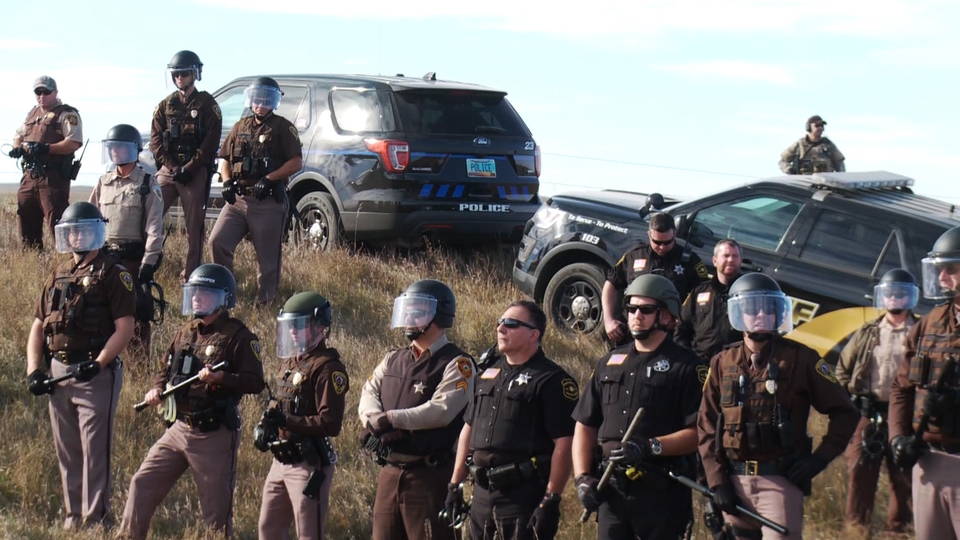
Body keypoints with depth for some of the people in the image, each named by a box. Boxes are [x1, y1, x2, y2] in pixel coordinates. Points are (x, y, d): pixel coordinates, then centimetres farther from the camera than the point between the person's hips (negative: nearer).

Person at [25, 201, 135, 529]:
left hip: (95, 375, -7)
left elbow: (124, 328, -11)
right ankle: (72, 516, 20)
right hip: (57, 373, 7)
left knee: (95, 450, -6)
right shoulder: (59, 277, 16)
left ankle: (95, 520, -2)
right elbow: (38, 328, 17)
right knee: (67, 452, 12)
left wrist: (97, 364, -21)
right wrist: (33, 371, 4)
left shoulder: (112, 274, -4)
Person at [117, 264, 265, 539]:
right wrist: (156, 390, 2)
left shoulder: (238, 337, -10)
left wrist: (220, 378, -30)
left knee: (216, 510, 0)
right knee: (142, 485, 4)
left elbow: (255, 382, -16)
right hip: (179, 428, 7)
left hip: (215, 435, -7)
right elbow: (167, 370, 22)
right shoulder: (185, 333, 12)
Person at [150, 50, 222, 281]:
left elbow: (210, 142, -5)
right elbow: (156, 140, 7)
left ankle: (189, 276, 5)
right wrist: (172, 166, -8)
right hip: (167, 170, 3)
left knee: (194, 227, 0)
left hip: (195, 173, -3)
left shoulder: (207, 104, 3)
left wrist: (189, 168, -13)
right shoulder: (166, 105, 13)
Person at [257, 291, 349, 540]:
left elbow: (331, 423, -21)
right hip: (281, 461, 9)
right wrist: (267, 426, 4)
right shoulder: (290, 362, 14)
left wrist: (288, 421, -28)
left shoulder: (327, 367, -15)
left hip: (309, 465, -9)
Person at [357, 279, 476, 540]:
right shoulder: (393, 360, 16)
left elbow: (442, 410, -20)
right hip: (389, 472, 7)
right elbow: (368, 395, 6)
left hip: (430, 474, -7)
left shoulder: (456, 364, -7)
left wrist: (391, 418, -17)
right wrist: (375, 422, -16)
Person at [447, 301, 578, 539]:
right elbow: (468, 429, 21)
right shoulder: (489, 372, 16)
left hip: (524, 495, -7)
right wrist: (455, 484, 16)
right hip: (482, 491, 7)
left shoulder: (551, 380, -8)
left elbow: (563, 444, -14)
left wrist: (550, 501, -19)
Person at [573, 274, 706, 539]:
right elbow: (585, 426, 17)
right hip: (611, 490, 5)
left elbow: (699, 433, -9)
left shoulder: (685, 366, -1)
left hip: (661, 491, -5)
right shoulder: (610, 362, 17)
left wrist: (650, 447, -20)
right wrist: (583, 478, 5)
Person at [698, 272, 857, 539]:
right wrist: (717, 483, 1)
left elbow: (844, 413, 4)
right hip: (734, 481, 4)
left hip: (782, 480, -4)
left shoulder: (800, 358, 0)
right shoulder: (723, 363, 8)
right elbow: (707, 426, 9)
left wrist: (820, 458, -6)